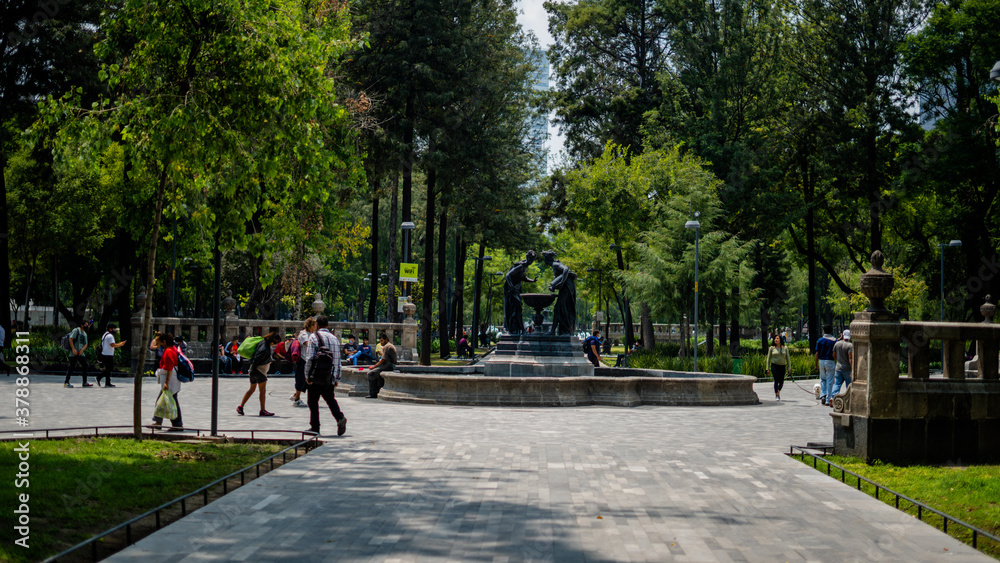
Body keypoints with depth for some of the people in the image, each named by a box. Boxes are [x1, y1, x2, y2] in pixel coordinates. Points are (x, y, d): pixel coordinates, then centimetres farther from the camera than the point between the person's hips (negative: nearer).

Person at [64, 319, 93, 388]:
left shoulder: (85, 334, 20)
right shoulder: (76, 330, -4)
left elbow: (85, 344, 15)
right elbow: (70, 339, -13)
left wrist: (82, 349, -7)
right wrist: (73, 349, -21)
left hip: (80, 353, 8)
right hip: (74, 353, -8)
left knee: (85, 366, 4)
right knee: (71, 367, -8)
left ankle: (85, 383, 10)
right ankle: (66, 382, -2)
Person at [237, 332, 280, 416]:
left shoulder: (263, 342, 5)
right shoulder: (265, 350, -25)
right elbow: (256, 360, -26)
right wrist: (252, 370, -16)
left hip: (254, 370, 10)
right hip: (260, 371, -10)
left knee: (252, 389, 19)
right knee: (263, 391, -2)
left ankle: (240, 407, 22)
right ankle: (262, 411, 1)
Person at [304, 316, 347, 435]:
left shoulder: (314, 337, -6)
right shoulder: (334, 338, 10)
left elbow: (310, 358, -12)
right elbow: (338, 360, 11)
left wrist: (307, 375, -7)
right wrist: (337, 378, 16)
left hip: (317, 376, -5)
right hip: (329, 377, 5)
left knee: (313, 402, 4)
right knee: (330, 399, 15)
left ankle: (315, 427, 4)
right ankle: (340, 417, -8)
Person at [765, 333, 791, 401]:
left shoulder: (785, 348, 5)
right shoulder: (771, 348, 2)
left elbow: (788, 358, 8)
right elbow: (769, 358, 6)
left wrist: (789, 367, 2)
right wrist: (768, 368, 2)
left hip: (782, 366, 2)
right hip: (774, 365, -2)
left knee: (781, 381, 6)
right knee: (776, 380, -10)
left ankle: (778, 391, 35)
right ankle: (776, 395, -4)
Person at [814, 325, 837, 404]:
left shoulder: (820, 341, 0)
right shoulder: (834, 341, -4)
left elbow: (817, 354, 1)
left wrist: (816, 365, 7)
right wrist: (837, 364, 5)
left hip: (821, 361, 2)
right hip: (830, 362, -2)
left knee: (822, 379, 16)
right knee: (829, 381, 3)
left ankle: (822, 395, -1)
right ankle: (828, 398, 2)